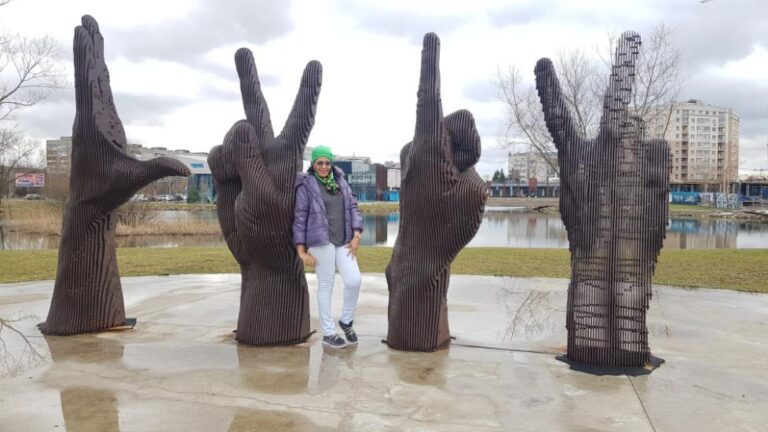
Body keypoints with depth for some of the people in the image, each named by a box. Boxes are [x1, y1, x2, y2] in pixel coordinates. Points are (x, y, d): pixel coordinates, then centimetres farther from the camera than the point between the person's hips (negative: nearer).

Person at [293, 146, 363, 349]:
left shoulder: (340, 181, 12)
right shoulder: (306, 185, -2)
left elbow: (352, 207, 11)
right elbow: (300, 217, -3)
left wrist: (356, 235, -1)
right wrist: (301, 249, -8)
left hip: (343, 241, 5)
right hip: (321, 241, -4)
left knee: (354, 281, -5)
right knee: (326, 285, 2)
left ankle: (346, 321, 20)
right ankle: (328, 333, 15)